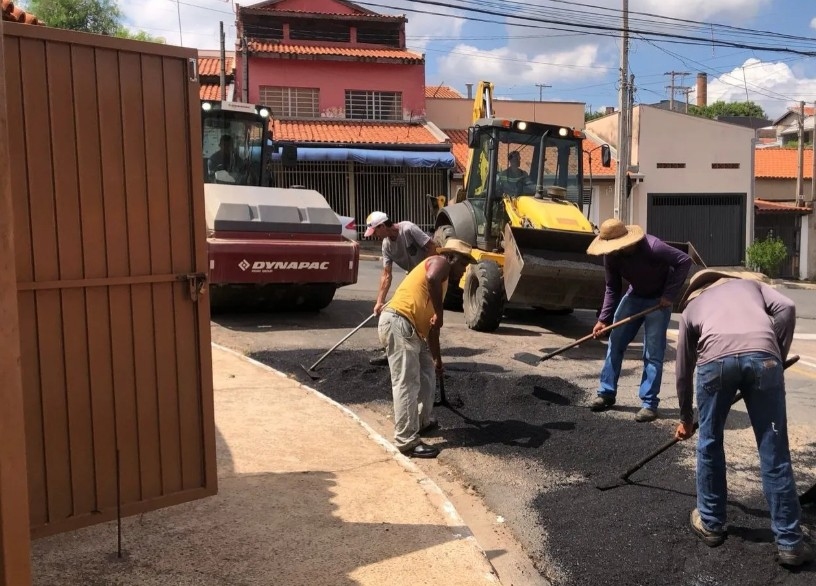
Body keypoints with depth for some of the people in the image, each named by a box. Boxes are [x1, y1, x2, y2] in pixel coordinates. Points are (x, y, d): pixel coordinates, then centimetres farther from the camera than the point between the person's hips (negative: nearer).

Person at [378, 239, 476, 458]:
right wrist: (439, 313, -16)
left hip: (410, 329, 10)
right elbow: (432, 279, -25)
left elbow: (431, 327, 33)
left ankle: (421, 422, 37)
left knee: (427, 373, 21)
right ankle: (407, 441, -7)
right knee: (407, 383, -10)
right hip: (398, 323, -10)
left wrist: (437, 358, 38)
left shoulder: (442, 281, 29)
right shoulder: (440, 262, 4)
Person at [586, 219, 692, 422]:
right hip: (634, 296, 6)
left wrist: (669, 294, -25)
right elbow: (612, 289, -3)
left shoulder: (652, 247, -32)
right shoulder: (611, 256, -15)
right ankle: (607, 393, 16)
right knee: (615, 343, 4)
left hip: (658, 299, -5)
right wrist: (603, 319, -10)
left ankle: (649, 404, -1)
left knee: (652, 353, -8)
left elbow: (685, 261, -25)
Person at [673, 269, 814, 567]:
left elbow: (683, 371, 38)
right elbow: (786, 308, 14)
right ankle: (789, 542, 14)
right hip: (761, 355, 0)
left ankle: (710, 523, 31)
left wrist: (686, 418, 50)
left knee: (710, 442, 19)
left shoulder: (691, 305, 35)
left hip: (715, 358, 0)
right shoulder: (750, 282, 37)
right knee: (774, 452, 7)